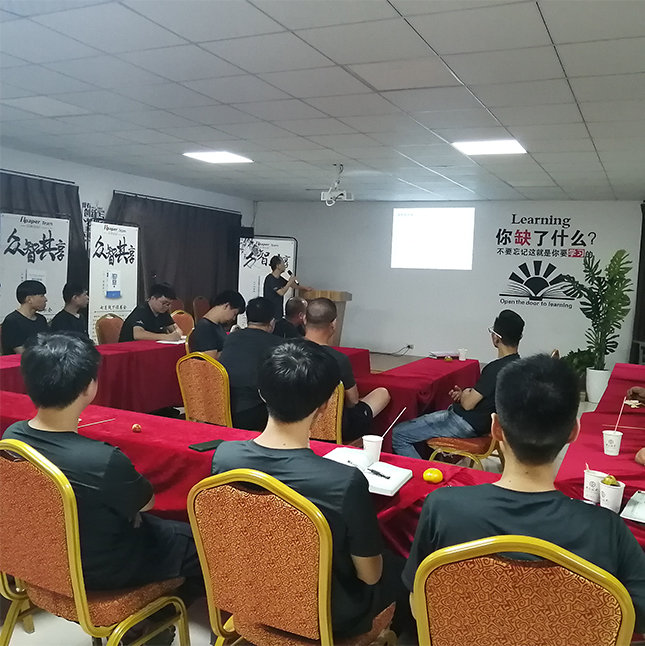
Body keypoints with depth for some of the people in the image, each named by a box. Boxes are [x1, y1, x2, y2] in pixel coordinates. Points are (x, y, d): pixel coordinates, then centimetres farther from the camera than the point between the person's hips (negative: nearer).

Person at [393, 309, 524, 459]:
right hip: (480, 421, 10)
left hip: (467, 423, -10)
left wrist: (465, 394, 1)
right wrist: (467, 394, 5)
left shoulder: (496, 368, -26)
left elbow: (468, 403, -20)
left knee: (397, 435, -9)